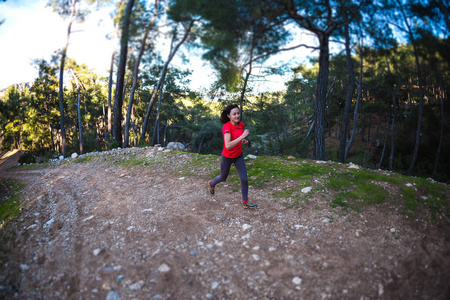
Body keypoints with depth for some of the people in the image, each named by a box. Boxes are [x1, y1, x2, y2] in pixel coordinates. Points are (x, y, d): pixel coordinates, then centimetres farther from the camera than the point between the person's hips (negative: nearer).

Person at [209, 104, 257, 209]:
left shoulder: (241, 125, -8)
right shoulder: (226, 127, -28)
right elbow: (228, 146, -40)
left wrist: (243, 141, -7)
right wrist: (242, 136, -43)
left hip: (238, 156, 5)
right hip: (227, 157, -4)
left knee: (244, 179, -1)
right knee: (223, 177, 19)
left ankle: (245, 202, 16)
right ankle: (212, 184, 53)